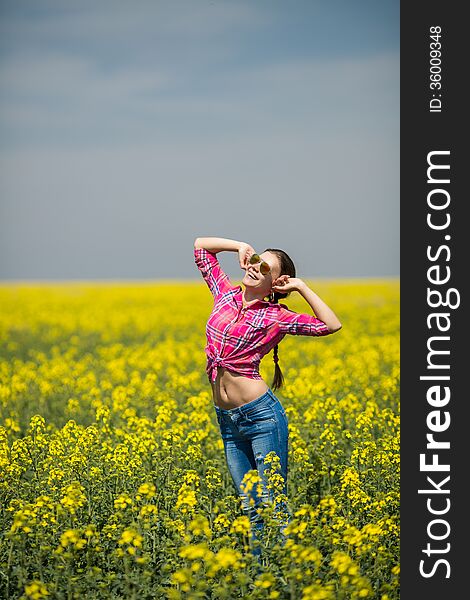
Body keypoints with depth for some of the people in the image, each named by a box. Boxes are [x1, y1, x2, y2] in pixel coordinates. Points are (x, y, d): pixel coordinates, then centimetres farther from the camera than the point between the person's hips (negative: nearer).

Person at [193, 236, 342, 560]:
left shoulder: (275, 316, -5)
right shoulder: (226, 294, 9)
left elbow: (332, 325, -9)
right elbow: (201, 245, 19)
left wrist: (301, 286, -8)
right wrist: (241, 247, 8)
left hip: (262, 414, -6)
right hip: (227, 420, 6)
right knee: (251, 510, 11)